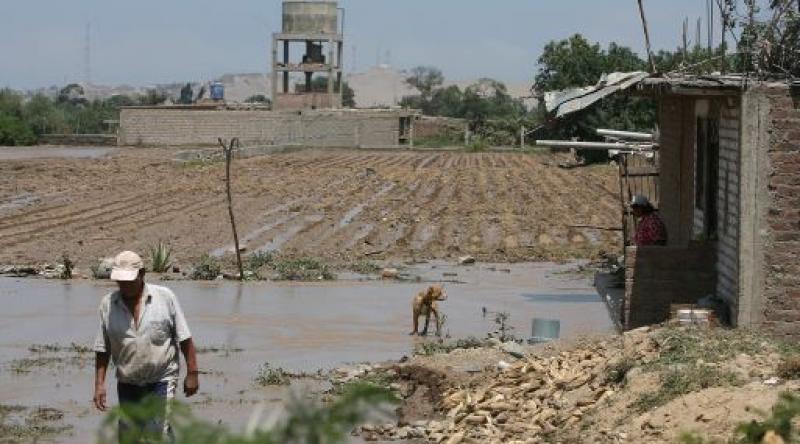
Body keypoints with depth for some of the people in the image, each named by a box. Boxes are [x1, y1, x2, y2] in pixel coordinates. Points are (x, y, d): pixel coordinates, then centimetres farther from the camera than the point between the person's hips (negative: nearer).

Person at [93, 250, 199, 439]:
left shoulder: (165, 297, -6)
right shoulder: (108, 304, -1)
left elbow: (185, 339, -2)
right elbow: (102, 349, 5)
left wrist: (192, 373, -4)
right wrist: (99, 384, 0)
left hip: (161, 381, -3)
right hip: (127, 384, 3)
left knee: (157, 433, -14)